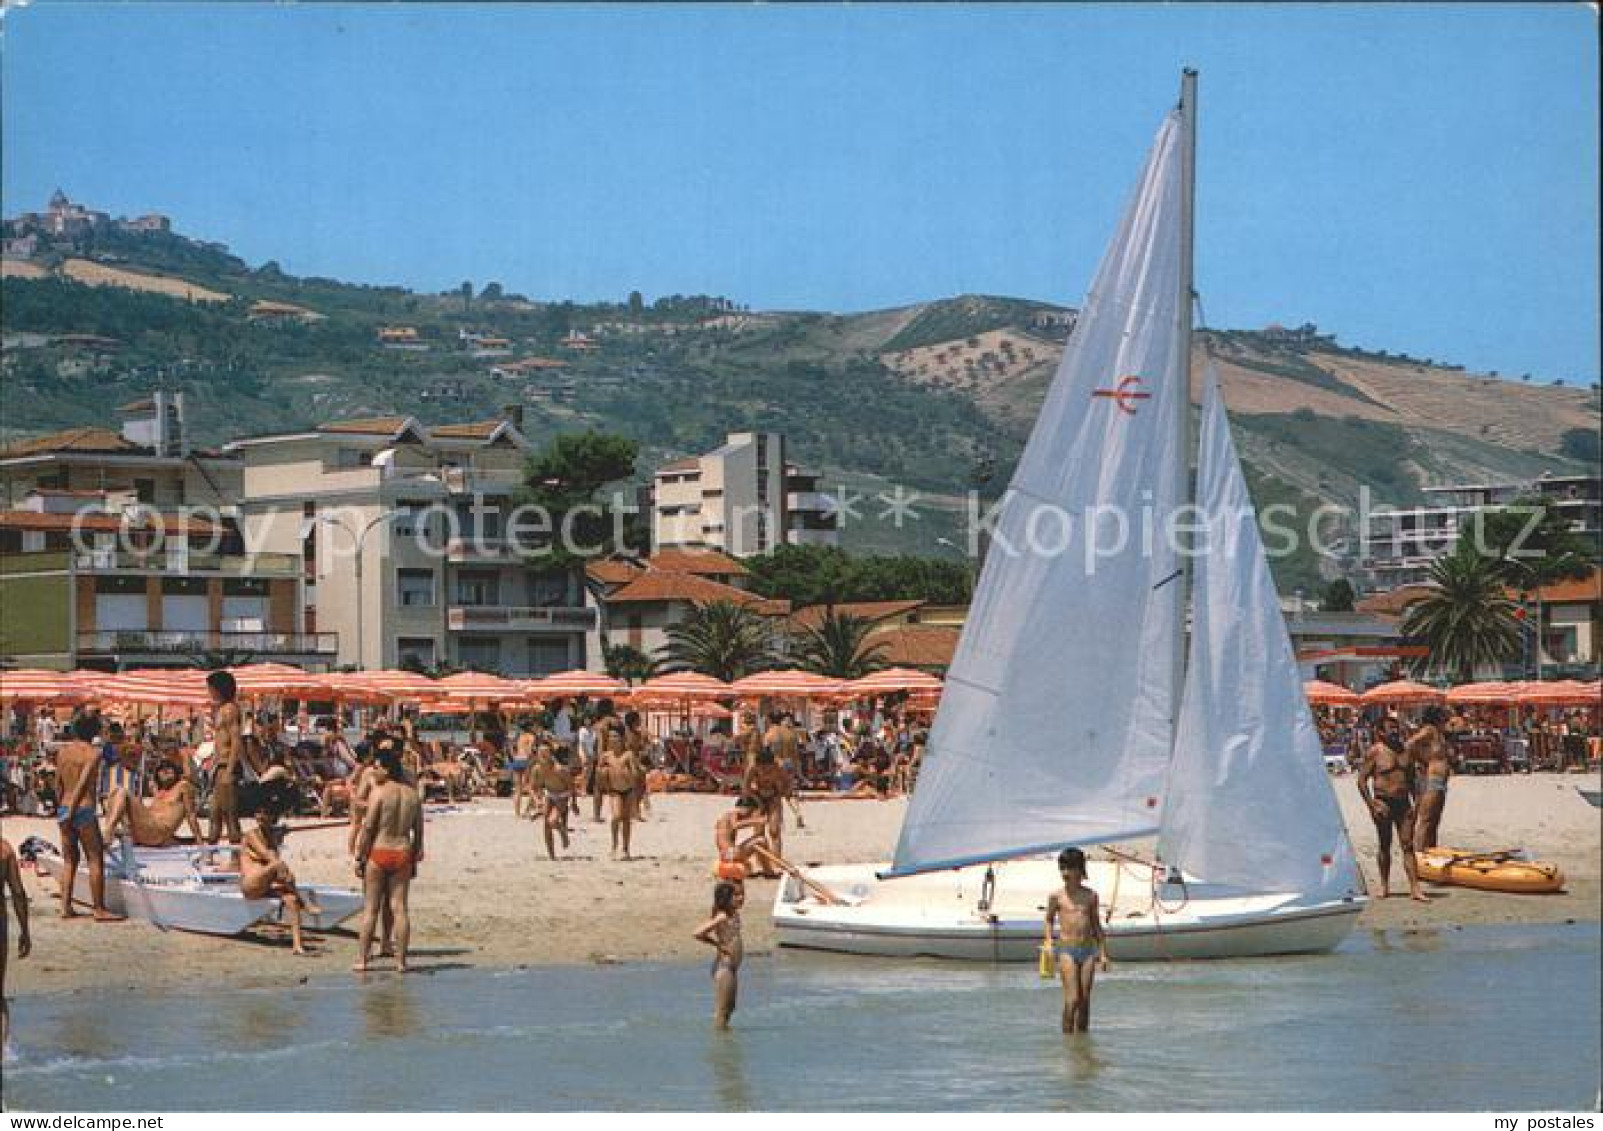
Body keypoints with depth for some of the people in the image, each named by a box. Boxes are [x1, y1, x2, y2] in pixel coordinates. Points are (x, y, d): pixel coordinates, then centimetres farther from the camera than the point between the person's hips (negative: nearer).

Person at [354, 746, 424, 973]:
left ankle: (362, 960, 5)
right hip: (403, 853, 4)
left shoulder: (379, 792, -11)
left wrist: (359, 858, -3)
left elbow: (368, 828, -10)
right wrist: (415, 859, 16)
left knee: (370, 908, 3)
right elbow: (418, 831, 9)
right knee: (400, 907, 6)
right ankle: (401, 960, 5)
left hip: (379, 852, -4)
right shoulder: (412, 795, 5)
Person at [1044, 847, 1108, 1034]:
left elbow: (1096, 925, 15)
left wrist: (1103, 952, 13)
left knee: (1085, 1000, 3)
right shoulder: (1056, 896, 2)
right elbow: (1049, 920, 16)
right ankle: (1067, 1034, -4)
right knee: (1072, 999, -11)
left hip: (1088, 948, 3)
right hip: (1066, 948, -3)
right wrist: (1048, 941, 0)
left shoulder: (1090, 896, 8)